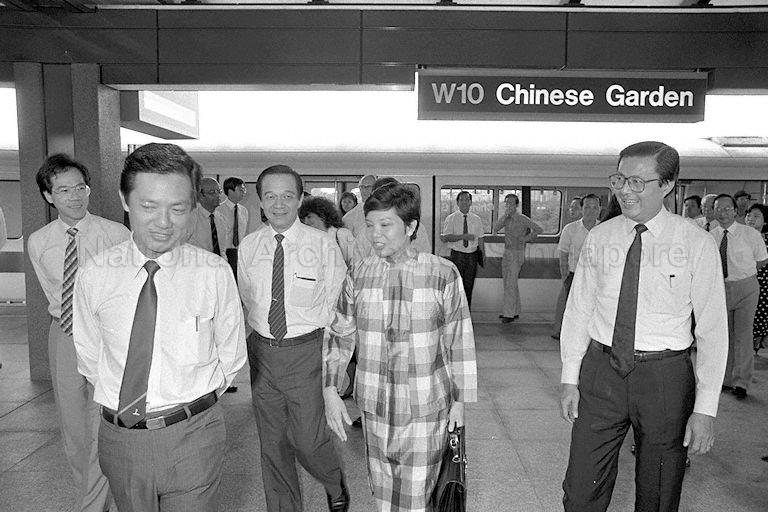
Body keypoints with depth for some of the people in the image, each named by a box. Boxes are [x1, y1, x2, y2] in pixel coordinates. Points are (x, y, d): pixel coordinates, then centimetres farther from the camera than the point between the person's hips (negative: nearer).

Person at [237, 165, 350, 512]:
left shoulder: (322, 245, -8)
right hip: (262, 350, 4)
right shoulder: (248, 247, 1)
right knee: (272, 443, 15)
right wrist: (263, 329, 6)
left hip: (307, 352, -3)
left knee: (308, 440, 2)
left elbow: (334, 303, -1)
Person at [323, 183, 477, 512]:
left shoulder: (443, 275, -10)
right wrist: (330, 391, 3)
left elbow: (459, 341, -3)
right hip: (374, 407, 3)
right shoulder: (358, 275, -3)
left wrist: (459, 400, 2)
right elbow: (340, 336, 7)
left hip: (426, 409, -2)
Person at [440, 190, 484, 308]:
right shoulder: (450, 219, -2)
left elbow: (480, 239, 10)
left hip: (472, 256, 3)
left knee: (469, 286, 7)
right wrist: (463, 236, -25)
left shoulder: (476, 219, 9)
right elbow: (446, 238, -13)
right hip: (457, 255, -3)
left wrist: (482, 256, 2)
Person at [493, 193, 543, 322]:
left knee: (510, 284, -9)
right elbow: (495, 229, -7)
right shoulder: (506, 219, 8)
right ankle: (515, 311, 21)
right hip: (507, 252, 7)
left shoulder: (522, 219, -10)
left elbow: (539, 229, -10)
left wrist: (525, 238, -8)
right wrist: (505, 215, -15)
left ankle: (509, 314, -4)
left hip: (517, 253, -7)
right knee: (510, 283, 12)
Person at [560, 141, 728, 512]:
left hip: (665, 377, -1)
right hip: (600, 371, 2)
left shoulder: (697, 245, -7)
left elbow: (712, 331, -6)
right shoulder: (599, 238, 1)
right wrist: (570, 378, 2)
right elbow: (578, 310, 4)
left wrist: (705, 409, -8)